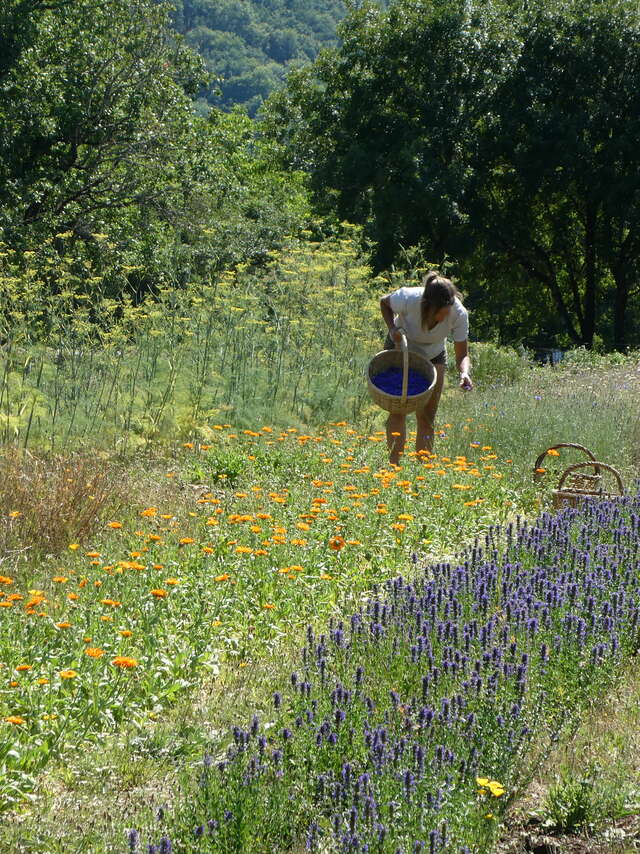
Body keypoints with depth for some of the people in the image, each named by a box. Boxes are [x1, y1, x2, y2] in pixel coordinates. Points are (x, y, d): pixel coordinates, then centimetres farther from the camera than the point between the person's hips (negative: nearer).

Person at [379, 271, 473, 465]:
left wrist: (465, 373, -47)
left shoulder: (459, 314, -33)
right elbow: (384, 303, -12)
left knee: (426, 416, -2)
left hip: (433, 356, 1)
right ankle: (394, 466, -3)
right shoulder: (408, 298, -37)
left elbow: (462, 355, -26)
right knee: (397, 410, -8)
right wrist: (392, 329, -27)